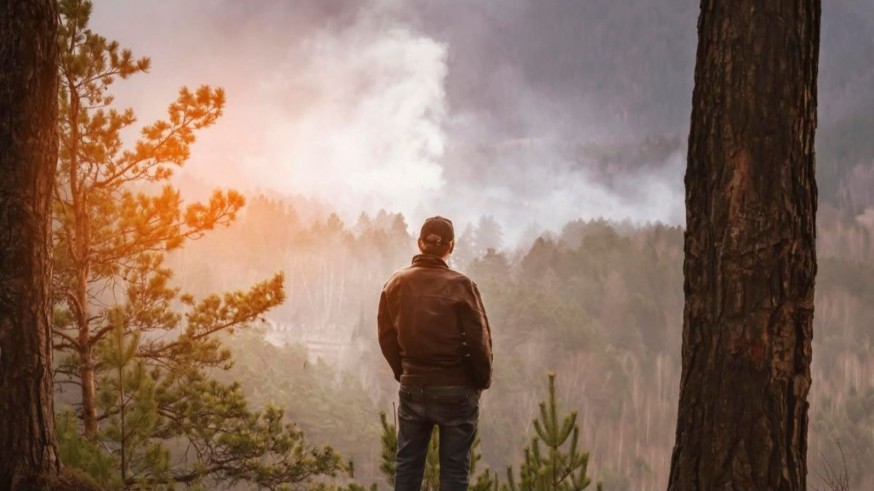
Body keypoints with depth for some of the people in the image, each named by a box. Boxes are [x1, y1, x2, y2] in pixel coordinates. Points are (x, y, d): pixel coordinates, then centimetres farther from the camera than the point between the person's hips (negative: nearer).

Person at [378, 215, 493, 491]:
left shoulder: (396, 284, -2)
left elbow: (387, 337, 4)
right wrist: (482, 380, 4)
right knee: (454, 469, 4)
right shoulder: (460, 286, -14)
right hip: (455, 389, -3)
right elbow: (478, 340, -12)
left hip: (413, 388, 3)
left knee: (408, 464, 13)